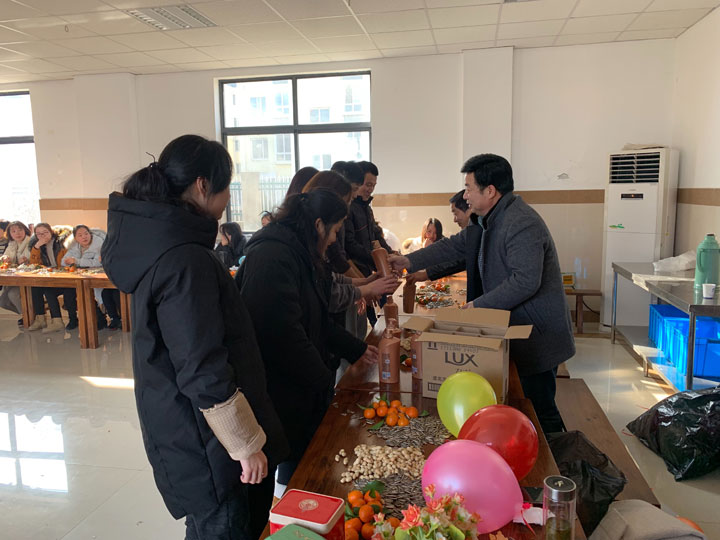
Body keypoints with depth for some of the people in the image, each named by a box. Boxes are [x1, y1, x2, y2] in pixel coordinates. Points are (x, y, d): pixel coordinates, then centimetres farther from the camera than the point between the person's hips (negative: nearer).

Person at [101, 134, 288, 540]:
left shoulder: (157, 242, 5)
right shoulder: (184, 260, -25)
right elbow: (204, 372, -25)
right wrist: (246, 444, -16)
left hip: (179, 428, 9)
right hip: (202, 442, -9)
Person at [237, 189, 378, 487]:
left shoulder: (302, 256, 12)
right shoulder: (272, 258, -21)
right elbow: (283, 333, -26)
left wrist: (357, 349, 22)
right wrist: (323, 381, -15)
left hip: (308, 389, 10)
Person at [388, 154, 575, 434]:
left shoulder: (522, 225, -23)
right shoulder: (487, 222, 11)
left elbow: (526, 281, -29)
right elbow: (454, 245, 17)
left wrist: (480, 305, -21)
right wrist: (409, 261, 12)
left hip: (538, 337, -10)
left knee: (540, 409, 0)